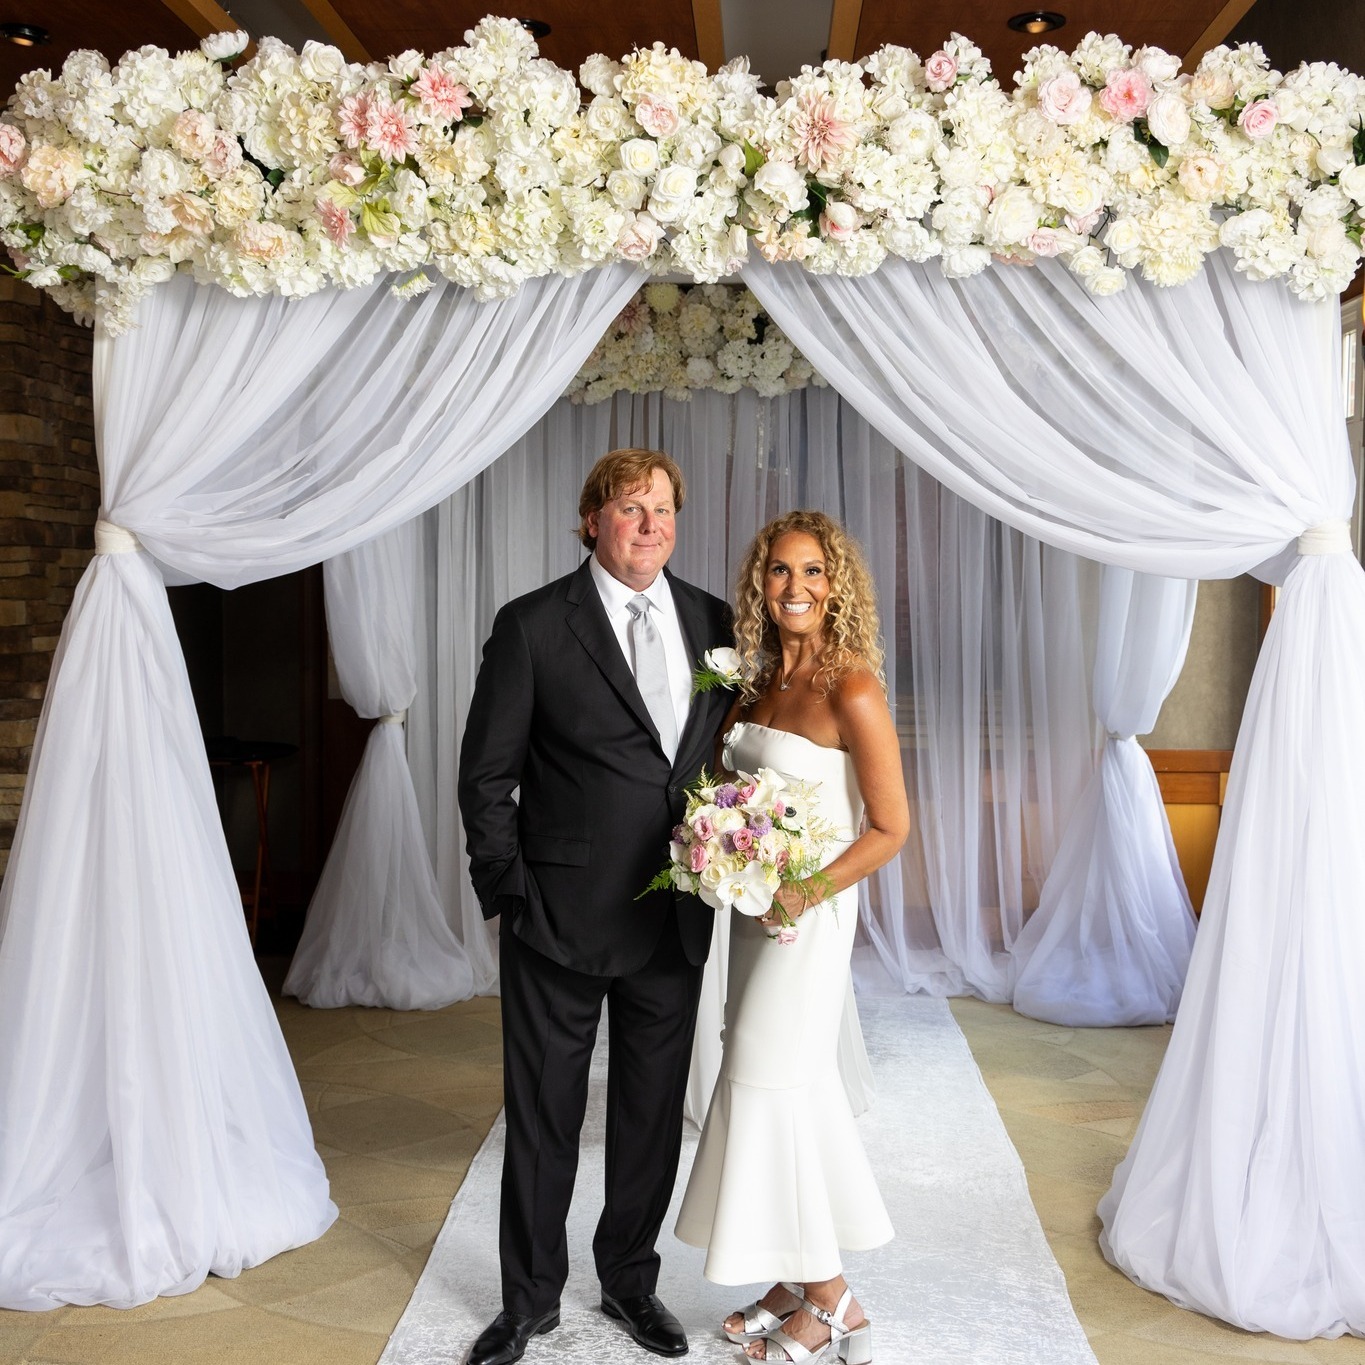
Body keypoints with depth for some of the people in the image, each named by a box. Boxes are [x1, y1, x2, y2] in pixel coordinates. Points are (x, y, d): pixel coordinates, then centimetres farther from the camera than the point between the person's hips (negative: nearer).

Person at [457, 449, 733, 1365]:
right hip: (560, 917, -3)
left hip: (676, 920, 4)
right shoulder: (532, 626, -6)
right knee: (543, 1116, 10)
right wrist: (507, 893, -7)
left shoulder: (716, 622, 5)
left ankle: (631, 1280, 36)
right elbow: (486, 774, -4)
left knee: (653, 1114, 16)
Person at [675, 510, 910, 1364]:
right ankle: (800, 1282, 28)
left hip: (807, 916, -7)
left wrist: (805, 894, -20)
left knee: (774, 1088, -2)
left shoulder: (850, 690, -16)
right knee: (793, 1088, 14)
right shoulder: (760, 684, 7)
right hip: (756, 909, 7)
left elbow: (891, 827, -16)